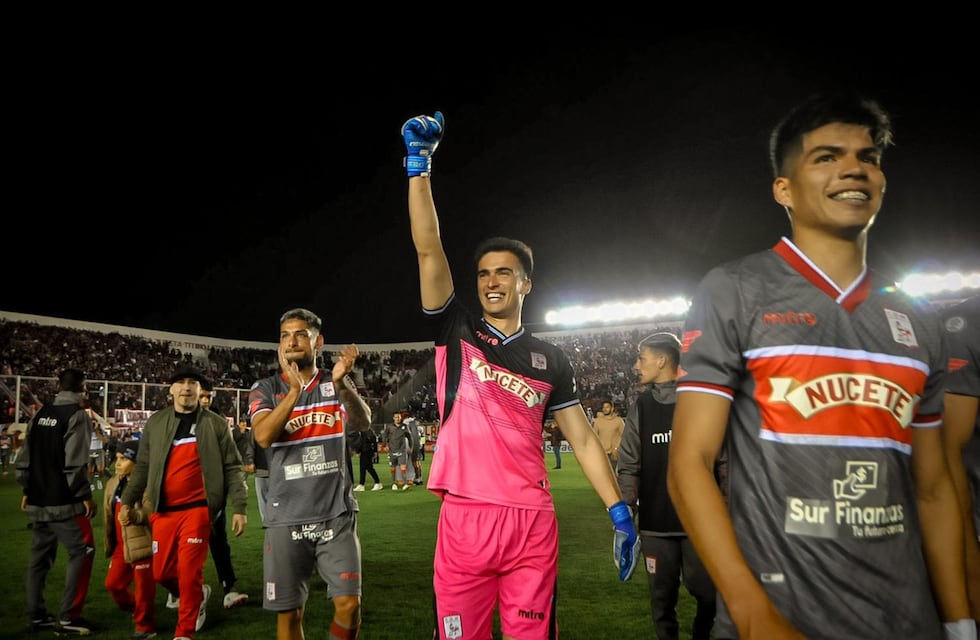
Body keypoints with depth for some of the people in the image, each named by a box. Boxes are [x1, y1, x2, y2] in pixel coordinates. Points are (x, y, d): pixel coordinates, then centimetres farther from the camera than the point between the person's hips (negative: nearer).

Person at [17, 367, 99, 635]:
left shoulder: (40, 414, 11)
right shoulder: (77, 415, -12)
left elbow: (24, 457, 12)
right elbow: (74, 463, -19)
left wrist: (27, 490, 20)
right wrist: (85, 496, -12)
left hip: (38, 501, 8)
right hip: (64, 502, -8)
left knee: (40, 557, 15)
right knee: (81, 552, -2)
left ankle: (36, 615, 21)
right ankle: (68, 617, -3)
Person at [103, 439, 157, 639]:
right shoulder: (113, 483, 9)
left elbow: (151, 511, -24)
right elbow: (108, 514, 18)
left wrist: (134, 515, -41)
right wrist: (108, 543, 20)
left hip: (142, 544, -8)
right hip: (121, 546, 8)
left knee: (143, 587, 1)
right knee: (113, 583, 14)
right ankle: (134, 609, 40)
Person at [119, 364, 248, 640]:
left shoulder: (215, 424, 0)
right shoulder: (155, 422, 8)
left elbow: (232, 468, -1)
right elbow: (142, 467, 14)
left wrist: (239, 508, -7)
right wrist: (127, 501, 9)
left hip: (197, 509, -3)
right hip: (163, 510, 4)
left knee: (189, 572, -4)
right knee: (162, 572, 8)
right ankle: (198, 595, 37)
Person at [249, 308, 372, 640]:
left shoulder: (338, 384, 4)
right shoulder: (266, 389, 3)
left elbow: (364, 422, -15)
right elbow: (263, 435, -16)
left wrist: (341, 383, -34)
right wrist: (294, 389, -28)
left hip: (337, 514, 0)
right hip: (286, 519, 0)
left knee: (349, 604, -5)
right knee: (289, 612, 8)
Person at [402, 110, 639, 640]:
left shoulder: (550, 359, 11)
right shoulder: (457, 332, 7)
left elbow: (583, 440, 11)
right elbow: (428, 249, -2)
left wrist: (619, 512, 2)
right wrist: (419, 161, -6)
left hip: (532, 522, 1)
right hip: (463, 518, 0)